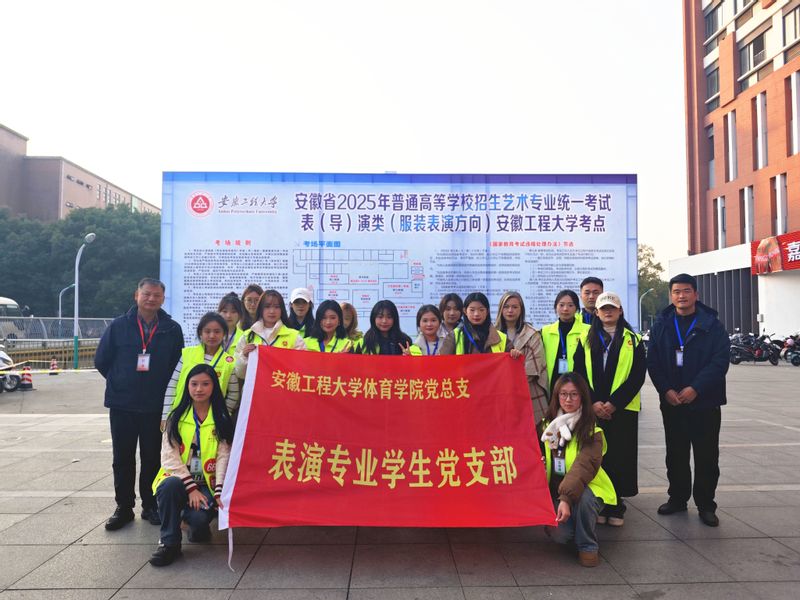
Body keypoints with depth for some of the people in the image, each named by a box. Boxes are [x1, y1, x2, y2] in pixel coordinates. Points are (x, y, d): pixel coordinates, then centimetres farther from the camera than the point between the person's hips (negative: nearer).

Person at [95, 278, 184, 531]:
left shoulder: (172, 330, 0)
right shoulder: (118, 326, 0)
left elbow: (178, 366, 4)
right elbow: (101, 360, 5)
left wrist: (160, 388, 1)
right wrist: (121, 383, 7)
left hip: (156, 407, 0)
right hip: (121, 405, 1)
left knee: (152, 458, 8)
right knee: (123, 458, 9)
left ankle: (150, 506, 22)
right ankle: (124, 508, 21)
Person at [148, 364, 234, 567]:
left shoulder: (221, 420, 3)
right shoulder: (176, 418, 4)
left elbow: (224, 457, -6)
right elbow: (169, 457, -5)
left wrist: (219, 491, -20)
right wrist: (191, 487, -17)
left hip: (207, 484, -1)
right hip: (178, 480, 1)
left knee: (199, 517, -30)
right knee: (170, 485, -34)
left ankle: (199, 526, 10)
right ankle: (169, 542, -14)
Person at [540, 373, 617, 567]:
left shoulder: (591, 432, -11)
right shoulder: (547, 425, 2)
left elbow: (584, 467, -25)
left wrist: (567, 498, -38)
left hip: (585, 490, -2)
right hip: (555, 491, 2)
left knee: (584, 497, -37)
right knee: (559, 535, -25)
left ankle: (588, 546, -10)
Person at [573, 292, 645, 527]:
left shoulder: (633, 341, 6)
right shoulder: (586, 340, 10)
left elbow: (637, 376, -2)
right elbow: (579, 373, 4)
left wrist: (614, 403, -11)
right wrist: (594, 402, -9)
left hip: (622, 409, -1)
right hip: (592, 409, 1)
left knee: (619, 457, 1)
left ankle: (616, 506, 14)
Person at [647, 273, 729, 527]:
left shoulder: (712, 325, -2)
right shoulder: (661, 325, 5)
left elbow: (720, 361, -9)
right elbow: (653, 362, 1)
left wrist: (696, 388, -17)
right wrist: (666, 390, -12)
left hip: (705, 402, -2)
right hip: (671, 401, 2)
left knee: (706, 456, 4)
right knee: (675, 454, 12)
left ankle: (706, 504, 17)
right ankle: (677, 498, 26)